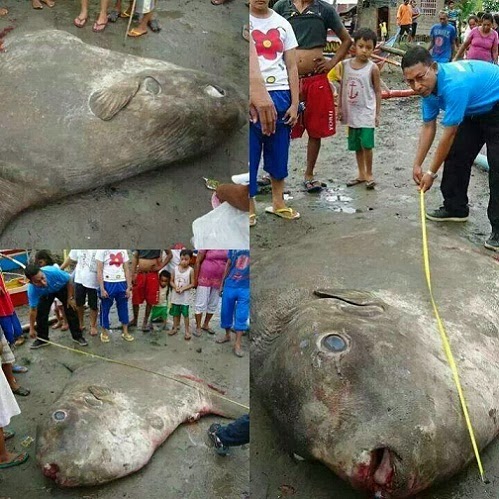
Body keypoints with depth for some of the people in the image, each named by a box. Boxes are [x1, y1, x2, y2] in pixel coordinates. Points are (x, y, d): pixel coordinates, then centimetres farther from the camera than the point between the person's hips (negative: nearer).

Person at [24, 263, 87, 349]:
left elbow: (69, 280, -23)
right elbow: (33, 309, -23)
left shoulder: (53, 272, -45)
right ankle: (42, 339, 11)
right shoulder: (32, 289, -36)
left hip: (62, 287, -1)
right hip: (46, 293, 1)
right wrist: (32, 329, -16)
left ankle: (78, 336, 11)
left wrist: (70, 298, -18)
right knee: (40, 312, -7)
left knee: (71, 311, -4)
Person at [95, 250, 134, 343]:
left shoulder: (123, 250, 8)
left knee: (123, 307, 10)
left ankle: (125, 332, 22)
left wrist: (129, 287, 4)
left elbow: (127, 269, 9)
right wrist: (102, 289, -12)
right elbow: (99, 271, -7)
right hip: (108, 283, -4)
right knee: (105, 309, 7)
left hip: (121, 283, 4)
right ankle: (104, 332, 20)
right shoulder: (102, 250, -5)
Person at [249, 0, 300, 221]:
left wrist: (294, 103, 3)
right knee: (249, 151, 1)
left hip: (280, 95, 4)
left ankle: (278, 202, 25)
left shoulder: (282, 24, 10)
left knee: (279, 150, 11)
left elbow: (292, 67, 9)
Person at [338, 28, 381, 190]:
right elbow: (342, 87, 9)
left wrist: (377, 113, -4)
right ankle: (361, 174, 25)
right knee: (356, 146, 12)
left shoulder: (372, 68, -8)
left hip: (366, 114, -4)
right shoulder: (346, 64, 1)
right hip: (351, 113, 4)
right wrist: (340, 108, 8)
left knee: (366, 145, -6)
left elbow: (377, 91, -3)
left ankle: (369, 174, 12)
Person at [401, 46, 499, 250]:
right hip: (475, 110, 9)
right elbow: (428, 127, -2)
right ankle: (456, 208, 24)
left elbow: (448, 135, -31)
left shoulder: (454, 85, -38)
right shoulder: (428, 86, -11)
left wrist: (431, 173, -21)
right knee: (456, 155, 9)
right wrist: (417, 164, -5)